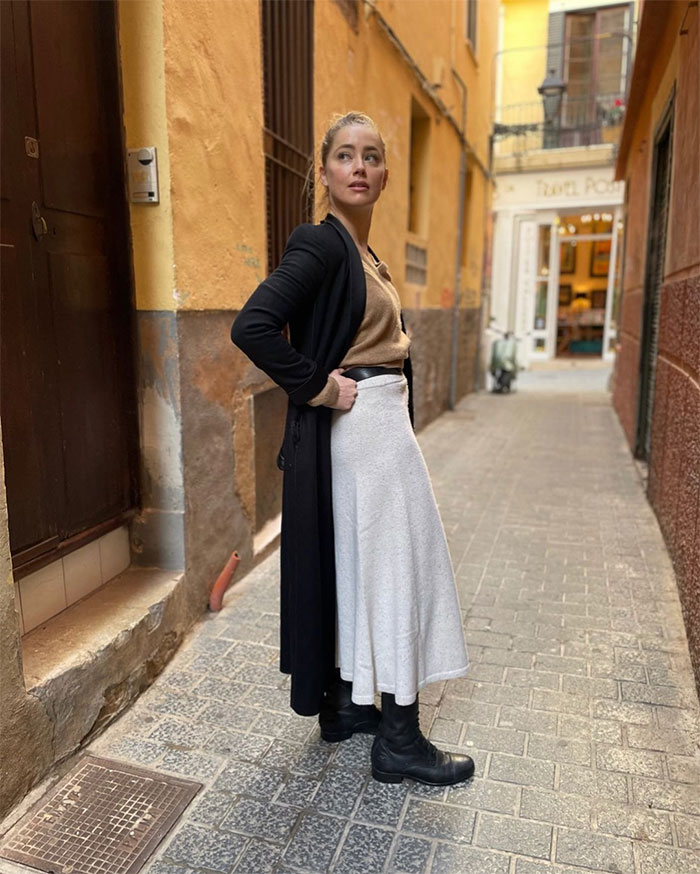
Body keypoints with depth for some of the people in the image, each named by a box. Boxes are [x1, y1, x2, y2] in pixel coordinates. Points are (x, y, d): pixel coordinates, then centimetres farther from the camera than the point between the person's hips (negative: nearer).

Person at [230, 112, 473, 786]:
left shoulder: (364, 252, 16)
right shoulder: (319, 242, -13)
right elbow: (252, 326, -25)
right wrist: (317, 388, -19)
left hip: (379, 421, 9)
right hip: (358, 425, -9)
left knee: (351, 563, 14)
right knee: (393, 566, -3)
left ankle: (342, 704, 29)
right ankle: (398, 738, 12)